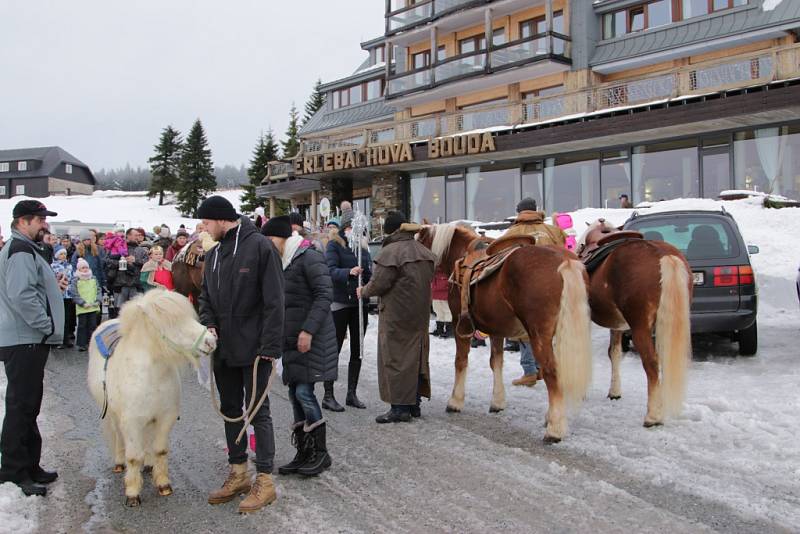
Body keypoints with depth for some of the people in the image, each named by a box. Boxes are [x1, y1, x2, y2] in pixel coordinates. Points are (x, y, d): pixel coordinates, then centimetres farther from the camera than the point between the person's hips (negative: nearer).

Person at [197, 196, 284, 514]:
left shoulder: (260, 246, -12)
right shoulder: (213, 254, 12)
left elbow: (273, 301, -15)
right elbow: (206, 297, 18)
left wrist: (270, 346, -18)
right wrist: (208, 324, -3)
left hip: (254, 349, -7)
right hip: (223, 349, 8)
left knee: (259, 412, 0)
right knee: (230, 411, 15)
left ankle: (264, 481, 9)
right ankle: (238, 473, 28)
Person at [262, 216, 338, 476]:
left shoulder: (309, 258, -11)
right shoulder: (284, 263, 16)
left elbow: (325, 294, -18)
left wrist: (308, 330, -23)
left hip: (312, 338, -9)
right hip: (292, 339, 9)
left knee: (304, 392, -9)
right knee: (295, 394, 9)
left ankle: (320, 453, 4)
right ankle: (303, 453, 17)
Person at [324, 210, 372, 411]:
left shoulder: (363, 247, 11)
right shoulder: (334, 245, -4)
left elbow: (369, 274, 13)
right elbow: (331, 270, -18)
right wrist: (349, 272, -35)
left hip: (359, 303, 6)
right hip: (340, 302, -6)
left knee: (357, 351, 10)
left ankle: (352, 393, 21)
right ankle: (328, 396, 6)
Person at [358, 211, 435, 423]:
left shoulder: (390, 251, -16)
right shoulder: (424, 252, 8)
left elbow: (378, 284, -16)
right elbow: (429, 278, 12)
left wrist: (363, 291, 2)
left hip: (396, 314, -7)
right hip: (420, 313, 8)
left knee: (395, 357, 0)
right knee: (416, 355, 14)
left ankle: (400, 408, 1)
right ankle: (414, 404, 23)